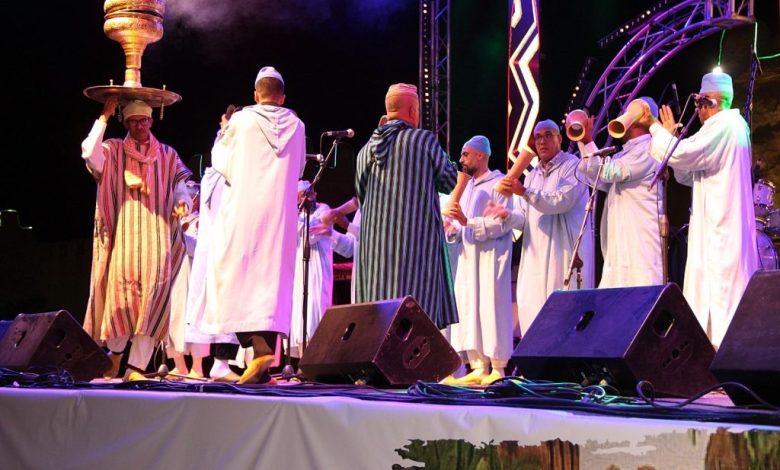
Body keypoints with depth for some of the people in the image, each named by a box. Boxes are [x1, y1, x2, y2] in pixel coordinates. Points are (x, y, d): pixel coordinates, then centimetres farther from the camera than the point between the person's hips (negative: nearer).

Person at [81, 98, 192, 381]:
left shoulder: (167, 155, 17)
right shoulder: (113, 150, 12)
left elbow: (181, 186, 10)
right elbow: (89, 152, -9)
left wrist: (182, 203, -13)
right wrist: (105, 116, -5)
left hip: (156, 237, 1)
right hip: (123, 236, -1)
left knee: (151, 297, -9)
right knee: (121, 291, -12)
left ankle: (136, 366, -9)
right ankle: (116, 350, 10)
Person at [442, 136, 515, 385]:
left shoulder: (498, 183, -5)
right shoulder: (467, 187, 20)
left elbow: (503, 223, -15)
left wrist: (468, 222, -22)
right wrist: (451, 230, 2)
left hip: (491, 258, -8)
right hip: (468, 257, 8)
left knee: (491, 308, -7)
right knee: (468, 310, 4)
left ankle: (497, 369, -3)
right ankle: (478, 367, 8)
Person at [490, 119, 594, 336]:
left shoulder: (572, 166, -1)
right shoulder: (532, 176, 20)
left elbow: (563, 201, -17)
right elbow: (525, 218, 16)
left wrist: (525, 192, -25)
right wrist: (507, 215, -6)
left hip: (565, 254, -7)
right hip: (535, 255, 7)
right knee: (531, 308, 2)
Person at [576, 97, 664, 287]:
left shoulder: (648, 149, -9)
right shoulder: (628, 151, 22)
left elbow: (611, 172, -19)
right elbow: (602, 182, 21)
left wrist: (588, 142, -13)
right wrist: (584, 144, 16)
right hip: (621, 245, 9)